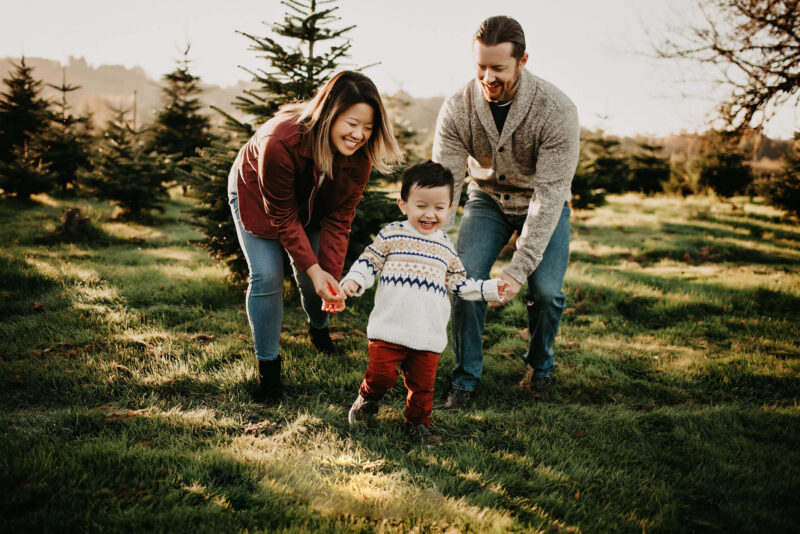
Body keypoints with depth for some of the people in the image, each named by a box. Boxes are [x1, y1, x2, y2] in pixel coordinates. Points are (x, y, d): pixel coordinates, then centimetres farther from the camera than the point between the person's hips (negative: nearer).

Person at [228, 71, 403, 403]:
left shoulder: (360, 155, -29)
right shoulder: (278, 142, -43)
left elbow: (339, 218, -21)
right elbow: (283, 216, -32)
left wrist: (331, 274, -30)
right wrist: (313, 268, -35)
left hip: (311, 202, 4)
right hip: (257, 194, -3)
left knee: (316, 273, 2)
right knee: (267, 276, -14)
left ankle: (319, 329, 38)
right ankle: (268, 366, 1)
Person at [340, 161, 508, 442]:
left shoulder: (446, 246, 12)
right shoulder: (391, 235, 0)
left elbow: (459, 284, 19)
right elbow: (369, 262, 3)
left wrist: (491, 288, 12)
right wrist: (354, 280, -16)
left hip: (429, 333, 3)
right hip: (390, 327, -3)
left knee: (423, 382, 7)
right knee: (382, 373, -5)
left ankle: (418, 422, 29)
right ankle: (367, 399, 26)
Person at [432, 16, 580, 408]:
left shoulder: (557, 111, -31)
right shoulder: (457, 109, -23)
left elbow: (549, 195, -32)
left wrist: (519, 268, -38)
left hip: (542, 204, -1)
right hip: (487, 199, 2)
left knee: (546, 291, -16)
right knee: (465, 278, -18)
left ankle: (539, 365, 16)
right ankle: (466, 378, 2)